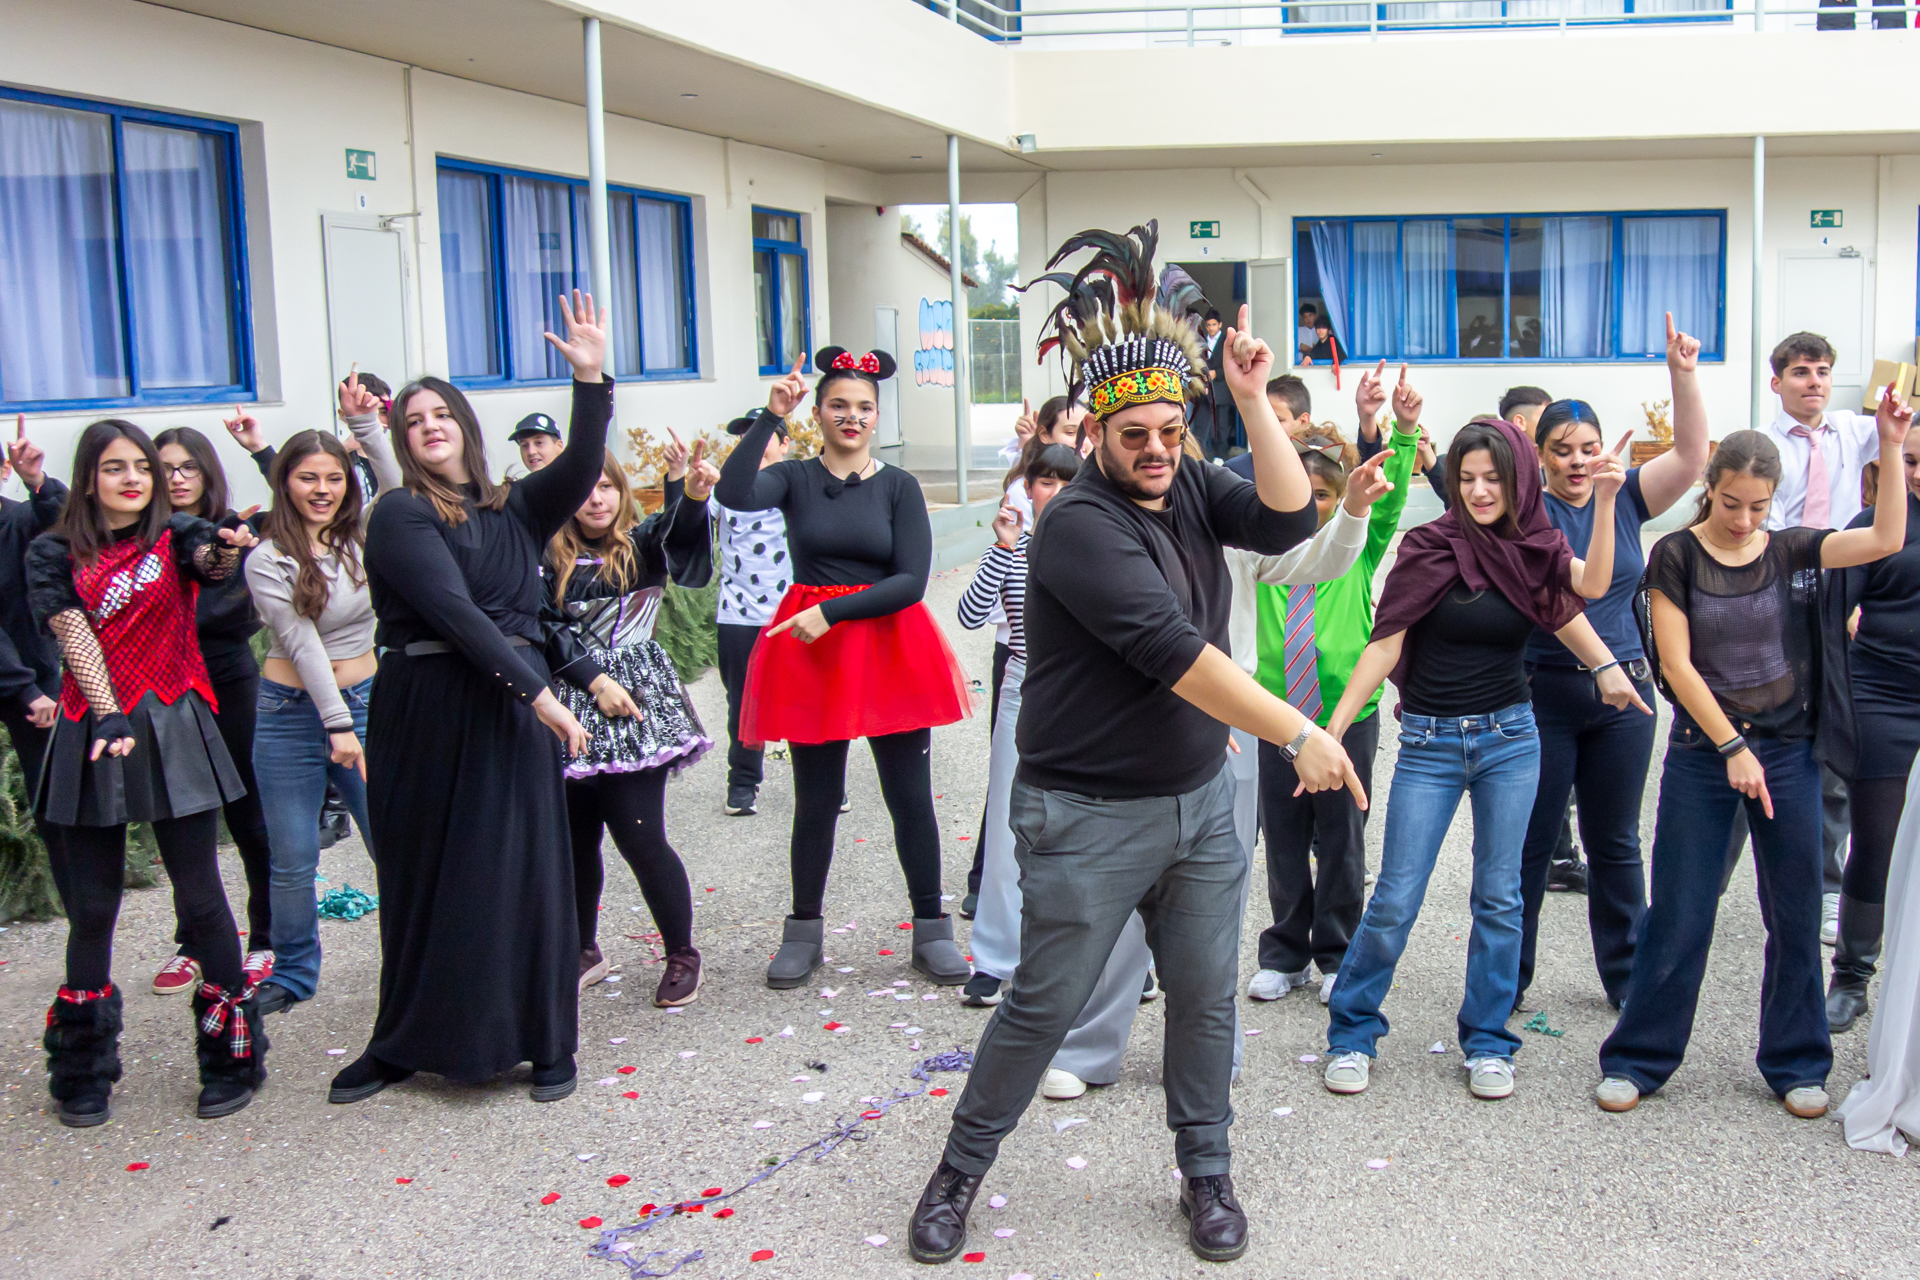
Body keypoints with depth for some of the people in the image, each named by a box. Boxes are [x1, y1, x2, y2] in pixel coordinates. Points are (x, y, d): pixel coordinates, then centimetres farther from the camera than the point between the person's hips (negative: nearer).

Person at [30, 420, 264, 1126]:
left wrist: (227, 547, -41)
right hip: (91, 734, 1)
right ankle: (83, 1075, 20)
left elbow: (210, 559, -18)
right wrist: (110, 718, -15)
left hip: (173, 727, -1)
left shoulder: (175, 532, 5)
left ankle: (232, 1059, 12)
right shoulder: (55, 553, 8)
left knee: (199, 895, 0)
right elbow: (75, 637, -3)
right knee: (91, 908, 6)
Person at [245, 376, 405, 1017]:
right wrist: (336, 724, -15)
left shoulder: (361, 537, 4)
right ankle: (293, 974, 24)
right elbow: (301, 642, -13)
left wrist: (365, 425, -15)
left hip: (366, 700, 2)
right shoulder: (268, 560, -8)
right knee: (293, 860, 7)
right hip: (291, 713, -2)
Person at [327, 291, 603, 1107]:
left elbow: (581, 469, -6)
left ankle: (546, 1044, 12)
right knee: (423, 877, 6)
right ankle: (403, 1043, 21)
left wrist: (591, 381, -21)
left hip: (513, 702, 3)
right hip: (426, 709, -2)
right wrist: (536, 689, -19)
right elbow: (451, 608, -14)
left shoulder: (514, 510, 11)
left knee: (524, 872, 2)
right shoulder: (399, 515, -3)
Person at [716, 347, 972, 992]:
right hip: (809, 653, 0)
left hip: (890, 648, 0)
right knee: (816, 800, 8)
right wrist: (770, 417, -20)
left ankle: (931, 928, 17)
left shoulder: (899, 486, 1)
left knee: (910, 796, 3)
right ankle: (804, 930, 23)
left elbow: (911, 580, -9)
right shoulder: (796, 479, 2)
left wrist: (831, 611, -16)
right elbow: (734, 493, -20)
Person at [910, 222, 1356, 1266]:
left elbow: (1288, 520, -9)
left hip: (1199, 802, 6)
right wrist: (1298, 731, -25)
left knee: (1205, 997, 13)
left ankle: (1206, 1174, 31)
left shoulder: (1191, 491, 4)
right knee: (1043, 1005, 5)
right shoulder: (1080, 524, -20)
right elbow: (1176, 653, -26)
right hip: (1088, 815, -6)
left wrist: (1251, 398, -14)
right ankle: (960, 1172, 24)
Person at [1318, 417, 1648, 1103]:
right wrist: (1331, 731, -12)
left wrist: (1604, 500, -30)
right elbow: (1384, 645, -7)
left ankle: (1487, 1042, 21)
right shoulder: (1430, 546, -6)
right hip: (1430, 742, -3)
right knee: (1395, 899, -1)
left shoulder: (1535, 549, 2)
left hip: (1510, 738, 3)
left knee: (1499, 897, 8)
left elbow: (1593, 585, -18)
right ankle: (1351, 1034, 15)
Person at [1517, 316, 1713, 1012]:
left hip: (1621, 692, 3)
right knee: (1530, 843, 5)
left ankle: (1627, 975, 25)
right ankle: (1507, 977, 18)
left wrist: (1683, 374, -19)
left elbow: (1692, 454, -8)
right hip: (1542, 693, -3)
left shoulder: (1627, 498, 4)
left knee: (1615, 843, 13)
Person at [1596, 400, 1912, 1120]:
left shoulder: (1791, 551, 3)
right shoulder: (1676, 556, -5)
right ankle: (1638, 1058, 15)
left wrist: (1890, 448, -16)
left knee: (1796, 913, 8)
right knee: (1679, 916, 1)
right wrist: (1732, 747, -12)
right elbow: (1676, 665, -8)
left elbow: (1887, 540, -10)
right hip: (1702, 752, -3)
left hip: (1788, 751, 3)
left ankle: (1796, 1063, 24)